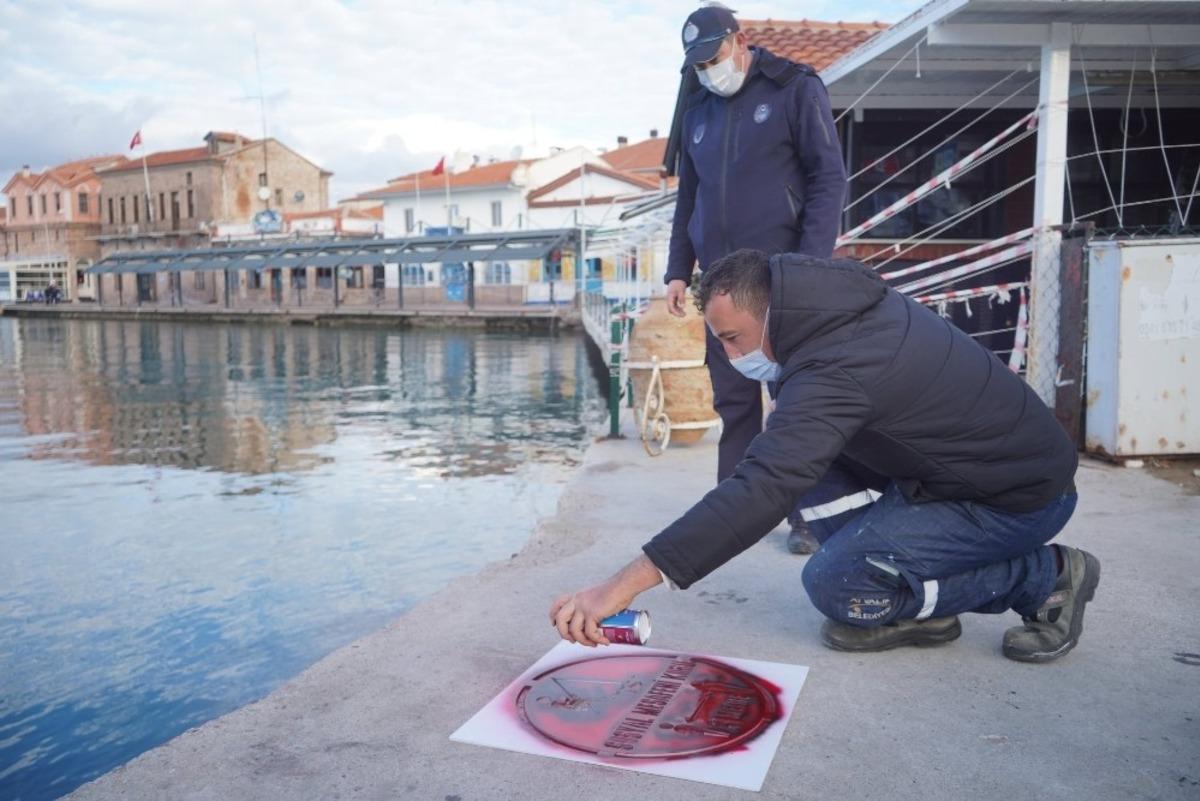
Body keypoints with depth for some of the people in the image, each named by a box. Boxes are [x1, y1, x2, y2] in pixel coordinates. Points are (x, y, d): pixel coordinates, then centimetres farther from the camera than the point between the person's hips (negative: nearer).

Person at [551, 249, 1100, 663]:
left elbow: (759, 493, -40)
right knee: (804, 456, 0)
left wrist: (622, 586, -42)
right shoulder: (849, 305, -3)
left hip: (1024, 497, -9)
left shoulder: (836, 369, -31)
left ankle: (1047, 577, -2)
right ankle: (918, 609, 7)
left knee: (832, 581, -20)